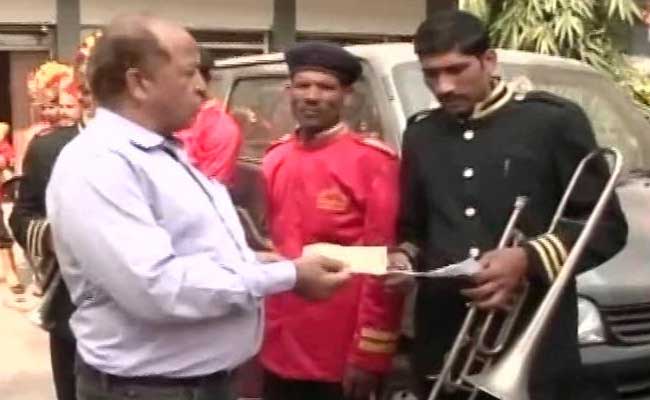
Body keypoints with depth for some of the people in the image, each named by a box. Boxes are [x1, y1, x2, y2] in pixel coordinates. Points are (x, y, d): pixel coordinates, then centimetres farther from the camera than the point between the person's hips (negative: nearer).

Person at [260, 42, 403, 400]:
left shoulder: (373, 162, -11)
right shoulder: (275, 159, 9)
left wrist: (369, 355, -14)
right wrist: (260, 326, 15)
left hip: (341, 358, -6)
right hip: (279, 351, 6)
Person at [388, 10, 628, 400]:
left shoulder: (554, 120, -2)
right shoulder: (420, 134, 14)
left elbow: (607, 225, -2)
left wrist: (527, 259, -17)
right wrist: (406, 257, 1)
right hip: (443, 348, 4)